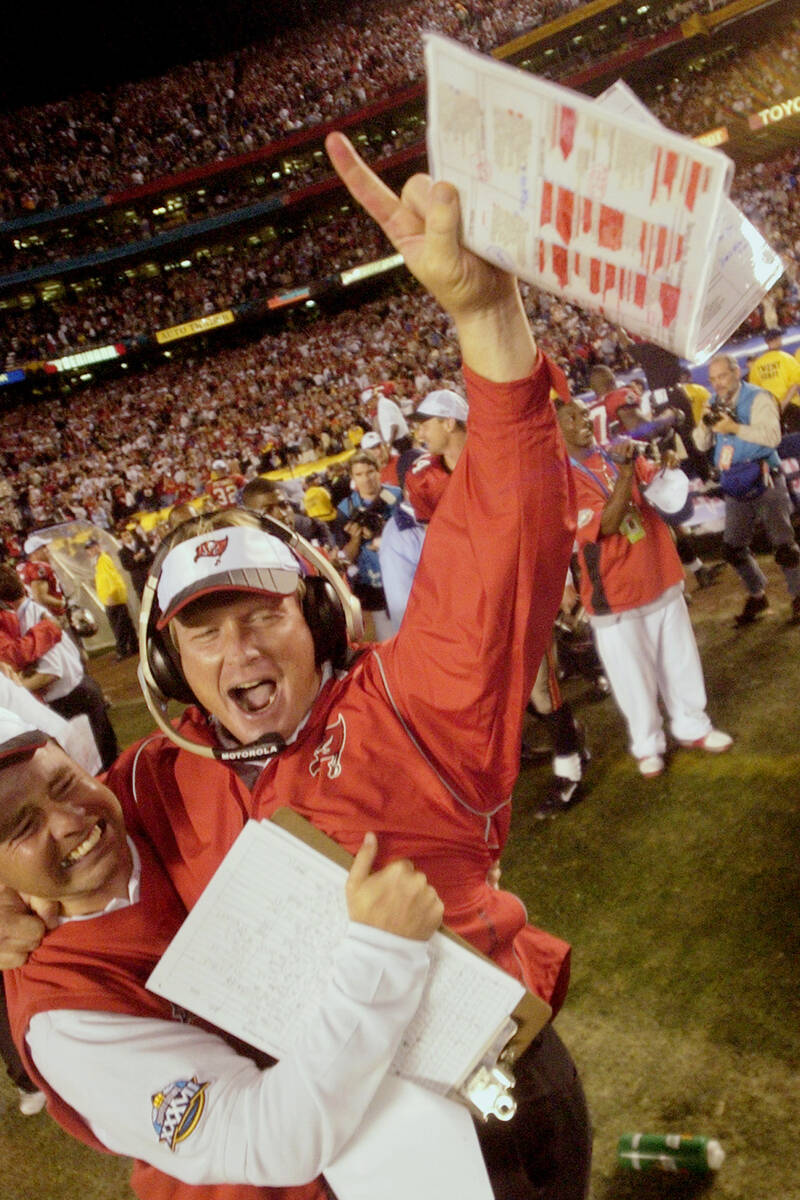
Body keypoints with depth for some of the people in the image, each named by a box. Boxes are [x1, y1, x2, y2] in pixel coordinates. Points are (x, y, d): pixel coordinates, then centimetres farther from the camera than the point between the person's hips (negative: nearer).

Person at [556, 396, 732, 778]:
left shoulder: (616, 453, 4)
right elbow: (606, 524, -22)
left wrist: (666, 460, -13)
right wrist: (625, 474, -31)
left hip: (660, 574, 6)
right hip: (615, 589, -5)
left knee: (680, 658, 17)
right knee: (633, 672, 7)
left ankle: (692, 726, 37)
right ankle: (647, 745, 27)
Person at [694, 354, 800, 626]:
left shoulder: (758, 398, -9)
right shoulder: (716, 404, 9)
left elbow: (772, 436, -21)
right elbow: (702, 445, 7)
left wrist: (736, 428, -28)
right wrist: (704, 423, -12)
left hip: (764, 481, -6)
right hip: (735, 486, 6)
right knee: (732, 548, 8)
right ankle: (756, 596, 27)